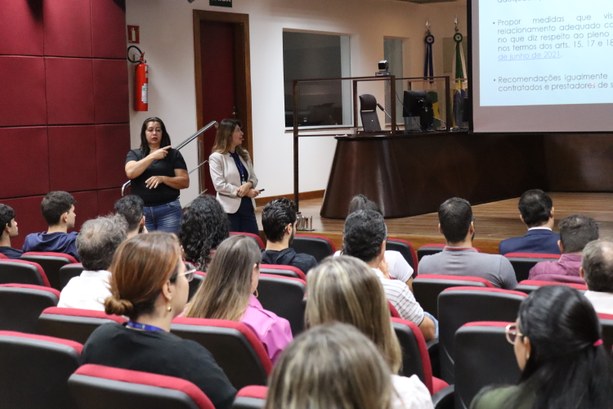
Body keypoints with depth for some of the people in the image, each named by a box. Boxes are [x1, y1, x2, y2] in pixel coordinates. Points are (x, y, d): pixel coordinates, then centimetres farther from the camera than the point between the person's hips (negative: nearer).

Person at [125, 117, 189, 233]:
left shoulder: (173, 154, 6)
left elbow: (185, 182, 2)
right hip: (141, 210, 1)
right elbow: (130, 173, -9)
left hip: (168, 210, -1)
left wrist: (162, 178, -14)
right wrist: (152, 156, -14)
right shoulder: (134, 154, 10)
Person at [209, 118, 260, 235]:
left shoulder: (244, 154, 12)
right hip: (229, 208, -6)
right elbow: (219, 185, -14)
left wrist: (247, 185, -12)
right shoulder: (216, 157, -7)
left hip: (247, 205, 6)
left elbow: (253, 178, 12)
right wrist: (244, 192, -14)